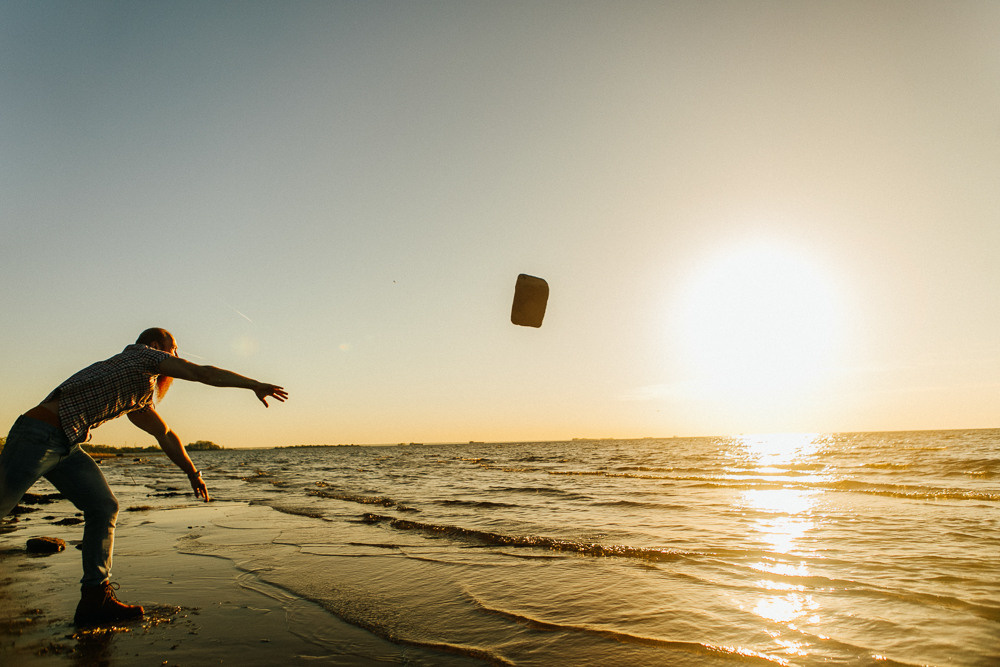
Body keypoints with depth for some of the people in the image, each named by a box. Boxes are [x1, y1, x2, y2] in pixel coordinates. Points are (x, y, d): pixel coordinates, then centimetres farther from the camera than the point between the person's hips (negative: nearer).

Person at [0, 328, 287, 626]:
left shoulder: (141, 394, 25)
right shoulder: (143, 355, 0)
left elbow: (164, 434, 34)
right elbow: (203, 373, -9)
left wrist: (193, 473, 41)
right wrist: (256, 385, -6)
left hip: (65, 444, 9)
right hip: (39, 433, -9)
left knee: (104, 507, 1)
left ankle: (95, 600, 3)